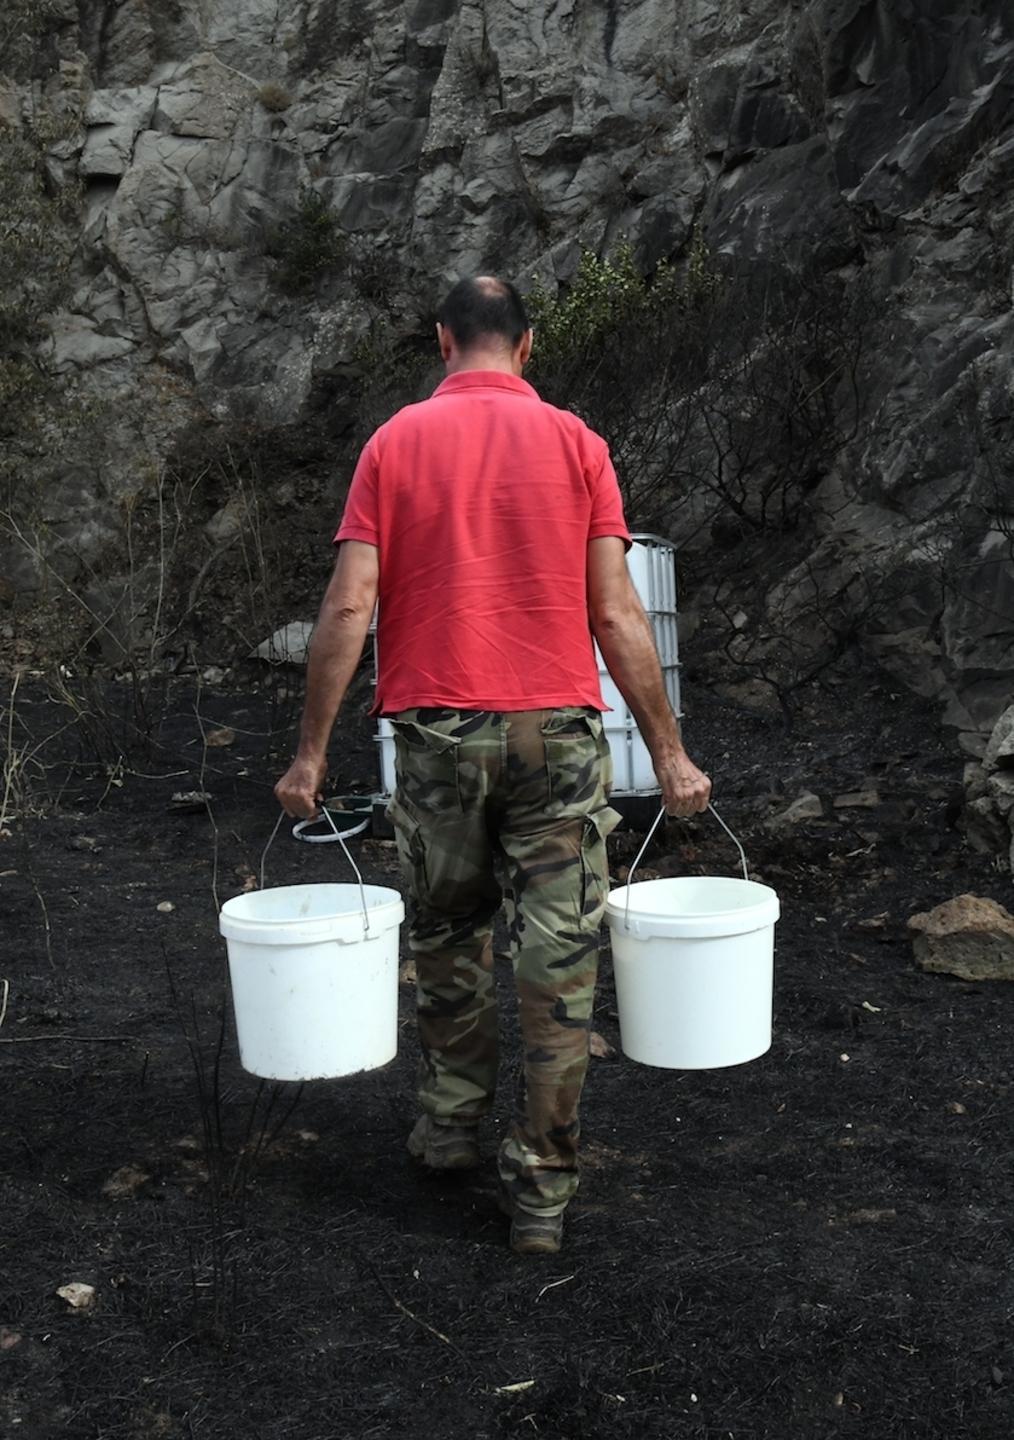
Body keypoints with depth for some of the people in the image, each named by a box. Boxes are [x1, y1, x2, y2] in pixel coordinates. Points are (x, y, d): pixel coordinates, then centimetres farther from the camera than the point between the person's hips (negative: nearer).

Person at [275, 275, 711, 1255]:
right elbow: (616, 614, -3)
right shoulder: (575, 443, 2)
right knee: (559, 963, 4)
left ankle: (449, 1124, 34)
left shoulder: (395, 444, 3)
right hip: (558, 731, -1)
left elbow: (349, 608, -4)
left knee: (447, 935, 21)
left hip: (438, 731, 1)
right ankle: (541, 1191, 9)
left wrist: (311, 751, 2)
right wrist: (668, 752, 3)